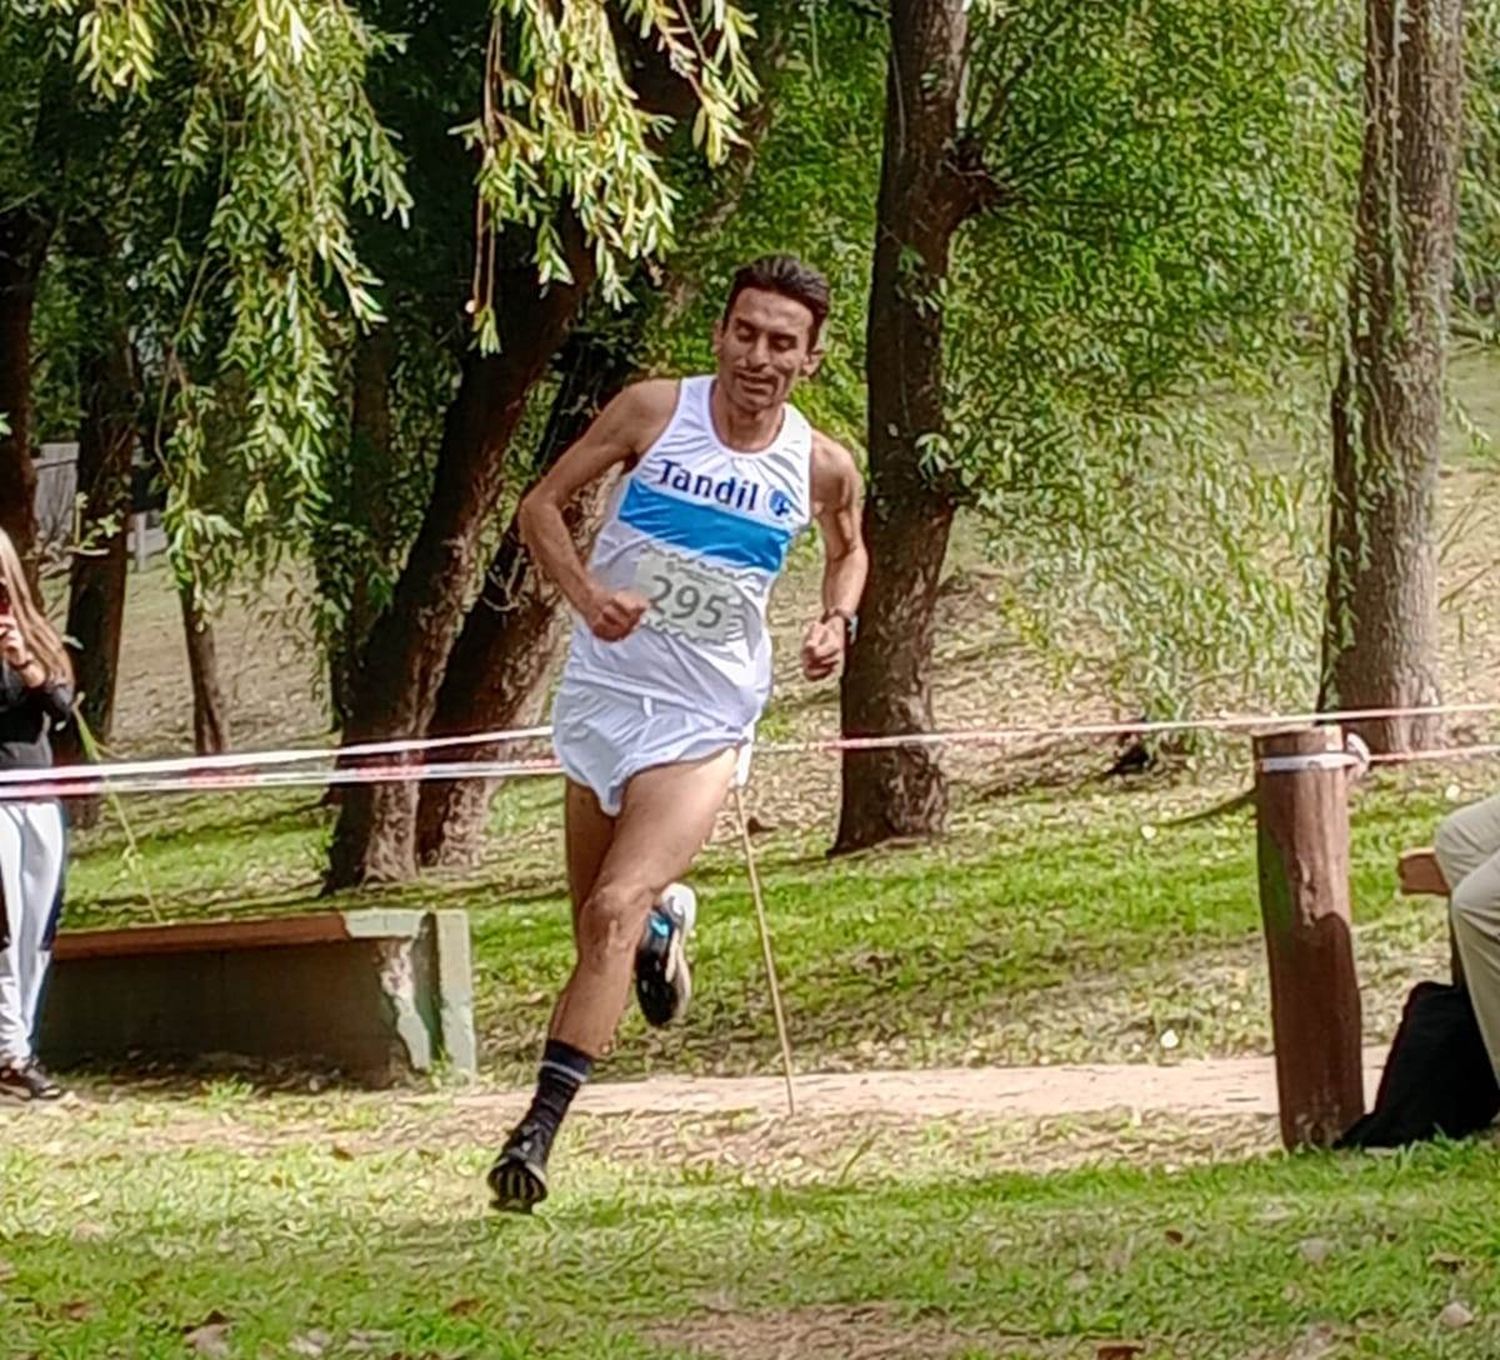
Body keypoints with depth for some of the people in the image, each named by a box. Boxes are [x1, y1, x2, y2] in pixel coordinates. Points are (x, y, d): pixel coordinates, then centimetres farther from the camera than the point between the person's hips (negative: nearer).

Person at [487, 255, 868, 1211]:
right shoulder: (656, 412, -6)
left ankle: (540, 1131, -23)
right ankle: (665, 922, 51)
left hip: (704, 726, -2)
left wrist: (838, 622, 0)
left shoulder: (823, 469, -3)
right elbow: (542, 506, -1)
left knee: (614, 913, -20)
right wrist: (586, 592, -19)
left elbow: (848, 549, 20)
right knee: (599, 926, 13)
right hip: (601, 696, 2)